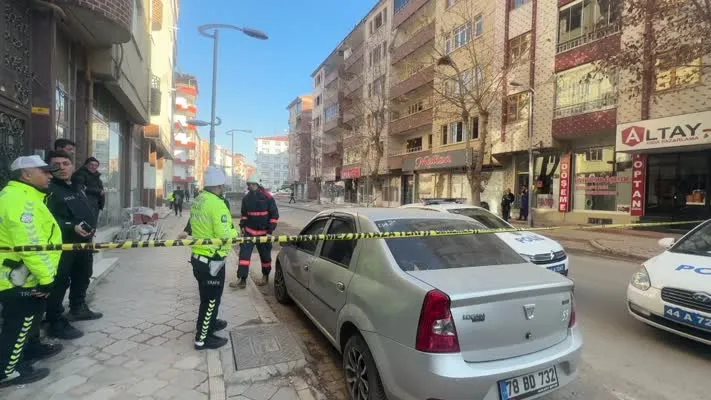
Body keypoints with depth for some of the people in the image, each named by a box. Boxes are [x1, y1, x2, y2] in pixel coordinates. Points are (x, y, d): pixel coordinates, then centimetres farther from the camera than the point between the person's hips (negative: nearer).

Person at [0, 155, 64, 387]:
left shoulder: (22, 196, 13)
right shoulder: (20, 200, -24)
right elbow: (29, 244, -29)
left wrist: (43, 275, 25)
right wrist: (45, 277, -24)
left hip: (23, 274, 11)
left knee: (30, 316, 26)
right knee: (20, 323, 1)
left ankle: (31, 348, 43)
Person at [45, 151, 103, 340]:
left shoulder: (78, 188, 16)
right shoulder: (49, 189, -13)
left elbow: (89, 211, 24)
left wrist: (91, 227, 9)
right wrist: (72, 227, -32)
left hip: (83, 241, 9)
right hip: (62, 244, -9)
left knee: (83, 277, 21)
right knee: (60, 282, -4)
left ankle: (78, 308, 38)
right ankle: (56, 323, 5)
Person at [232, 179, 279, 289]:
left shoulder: (268, 197, -10)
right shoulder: (246, 198, 3)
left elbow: (274, 215, -7)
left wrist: (270, 230, -10)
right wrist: (242, 225, 4)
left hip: (263, 232, -3)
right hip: (249, 231, 3)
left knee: (265, 255, 9)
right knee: (244, 254, -6)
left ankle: (265, 277, 29)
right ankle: (241, 279, -4)